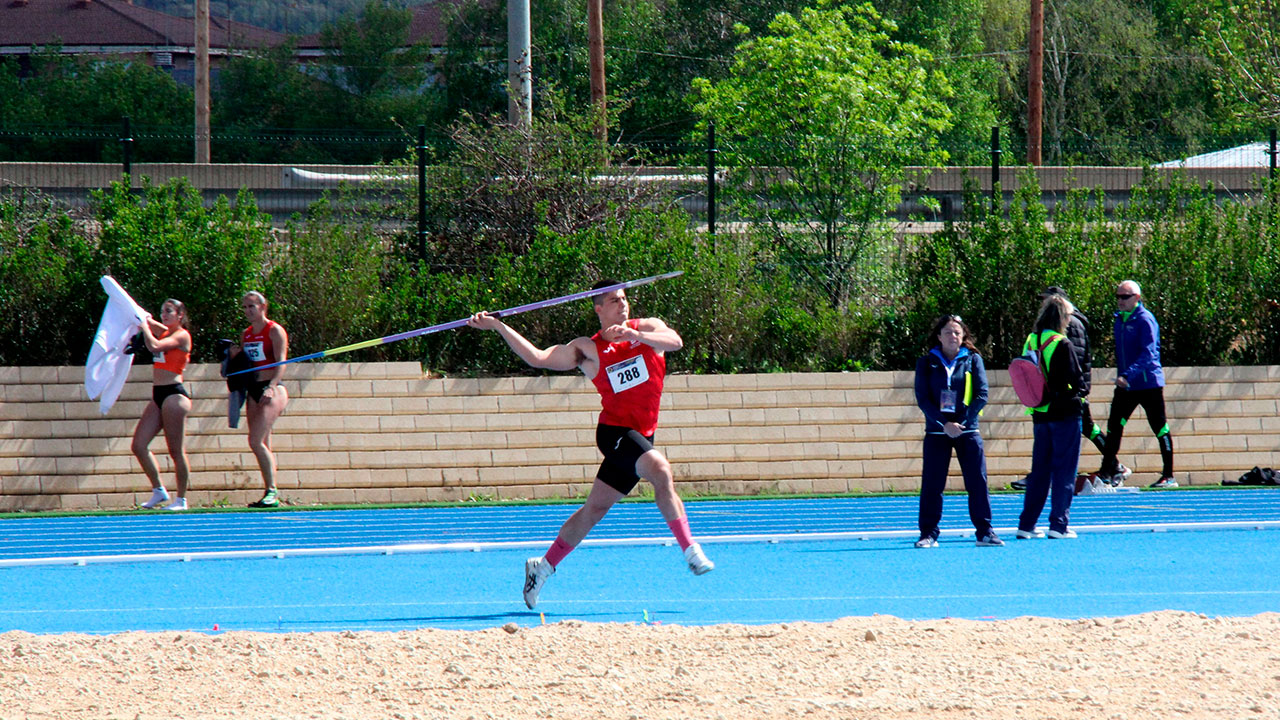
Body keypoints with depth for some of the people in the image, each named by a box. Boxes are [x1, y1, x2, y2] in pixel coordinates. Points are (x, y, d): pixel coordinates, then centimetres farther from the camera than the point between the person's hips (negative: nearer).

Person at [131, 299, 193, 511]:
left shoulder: (182, 336, -8)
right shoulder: (165, 333, 17)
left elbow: (154, 346, -20)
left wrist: (144, 326, -7)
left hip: (174, 395, -9)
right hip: (158, 396, 9)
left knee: (176, 450, -6)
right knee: (139, 446, 3)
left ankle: (181, 499, 0)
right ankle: (158, 491, 12)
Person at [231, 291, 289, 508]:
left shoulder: (274, 331, -6)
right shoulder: (246, 334, 15)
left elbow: (281, 362, -16)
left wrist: (272, 387, -30)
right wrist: (234, 355, 1)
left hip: (272, 391, -8)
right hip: (253, 391, 8)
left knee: (256, 441, -18)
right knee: (263, 445, 6)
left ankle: (272, 492, -16)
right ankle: (270, 493, 8)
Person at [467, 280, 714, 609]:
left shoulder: (647, 328, 6)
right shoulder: (587, 350, -1)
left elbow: (675, 342, -14)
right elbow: (537, 357, -5)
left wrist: (635, 335, -29)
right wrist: (497, 326, -11)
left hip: (640, 437, 4)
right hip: (614, 430, -4)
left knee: (594, 509, 11)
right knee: (660, 468, -30)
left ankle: (543, 567, 24)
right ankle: (690, 551, -31)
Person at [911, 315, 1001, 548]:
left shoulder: (973, 360, 5)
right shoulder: (926, 363, 5)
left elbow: (982, 395, -1)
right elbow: (923, 398, -1)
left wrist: (962, 423, -11)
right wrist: (944, 423, -13)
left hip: (967, 431, 0)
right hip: (937, 432, 0)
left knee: (978, 482, -2)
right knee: (932, 484, -1)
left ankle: (985, 532, 4)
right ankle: (928, 534, 4)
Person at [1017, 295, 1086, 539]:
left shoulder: (1030, 342, 5)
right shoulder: (1061, 344, -14)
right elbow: (1076, 379, -13)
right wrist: (1077, 389, 6)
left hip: (1039, 414, 6)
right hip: (1064, 412, -6)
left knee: (1039, 470, 13)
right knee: (1064, 470, 0)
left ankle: (1026, 524, 12)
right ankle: (1058, 525, -3)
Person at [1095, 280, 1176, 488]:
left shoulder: (1144, 320, -13)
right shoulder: (1120, 319, 11)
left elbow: (1148, 354, -23)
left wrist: (1128, 375, -31)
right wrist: (1121, 376, 16)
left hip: (1148, 384, -8)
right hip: (1125, 385, 8)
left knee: (1160, 428, 0)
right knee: (1114, 426, 3)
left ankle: (1168, 476, 3)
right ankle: (1107, 472, 7)